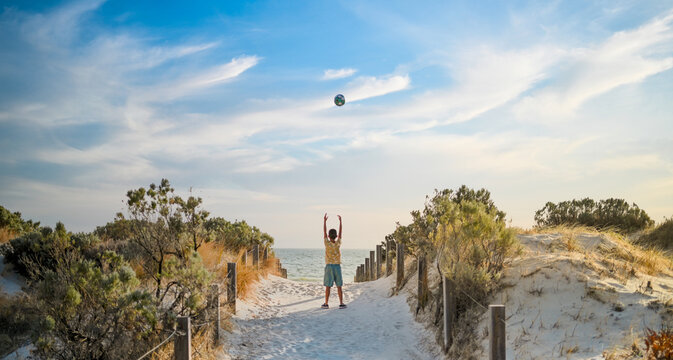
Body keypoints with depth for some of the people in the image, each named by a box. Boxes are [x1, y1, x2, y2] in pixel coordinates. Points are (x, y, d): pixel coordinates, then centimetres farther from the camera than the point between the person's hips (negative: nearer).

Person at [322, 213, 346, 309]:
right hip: (337, 266, 1)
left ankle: (326, 303, 4)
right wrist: (340, 221, 9)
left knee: (328, 286, 1)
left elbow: (324, 232, 0)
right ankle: (341, 303, 0)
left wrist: (325, 221, 5)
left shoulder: (327, 243, -7)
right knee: (339, 286, 2)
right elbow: (340, 232, 4)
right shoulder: (338, 244, -3)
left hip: (329, 266, -1)